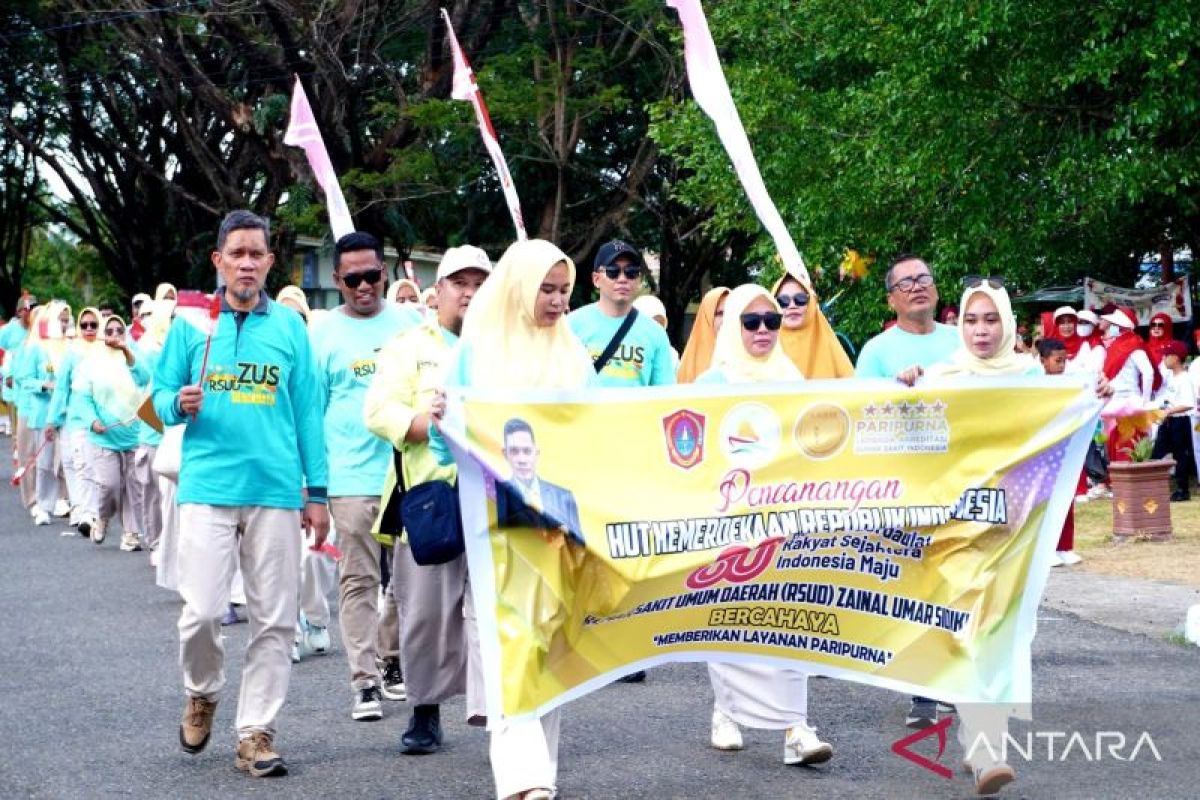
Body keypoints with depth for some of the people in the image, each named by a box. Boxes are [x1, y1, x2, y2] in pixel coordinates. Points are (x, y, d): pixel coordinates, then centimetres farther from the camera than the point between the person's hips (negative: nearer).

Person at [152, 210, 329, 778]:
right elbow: (161, 396, 9)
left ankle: (255, 732, 10)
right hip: (207, 487, -1)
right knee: (201, 610, -7)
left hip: (275, 491, 1)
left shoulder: (290, 327, 8)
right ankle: (202, 693, 22)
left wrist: (316, 492, 6)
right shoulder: (191, 323, 6)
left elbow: (307, 411, 9)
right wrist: (179, 404, -15)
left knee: (274, 619, 1)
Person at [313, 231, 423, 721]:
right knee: (358, 580, -2)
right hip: (352, 478, -2)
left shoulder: (411, 323, 7)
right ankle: (365, 681, 0)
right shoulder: (324, 334, 2)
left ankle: (396, 659, 25)